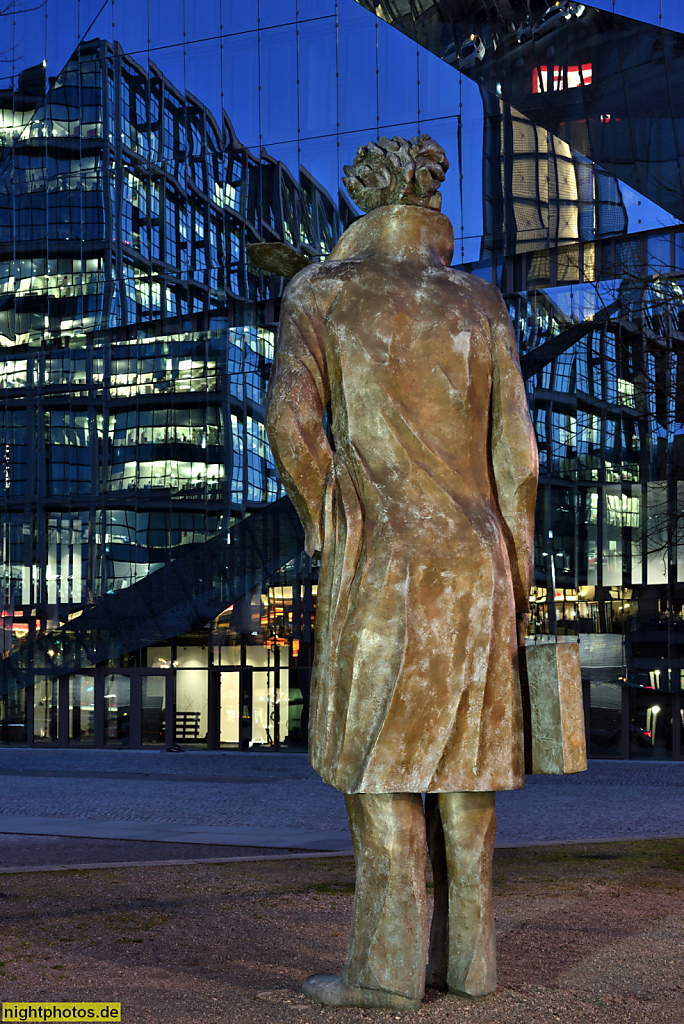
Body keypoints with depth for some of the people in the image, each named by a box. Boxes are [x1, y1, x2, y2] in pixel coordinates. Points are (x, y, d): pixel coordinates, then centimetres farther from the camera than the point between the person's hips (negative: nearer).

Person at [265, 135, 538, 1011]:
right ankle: (467, 954, 11)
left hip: (379, 556, -3)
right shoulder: (480, 306, 10)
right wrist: (514, 581, 12)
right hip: (475, 555, 4)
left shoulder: (317, 294, 3)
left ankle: (388, 966, -3)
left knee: (378, 751, -1)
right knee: (458, 751, 9)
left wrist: (325, 525, 0)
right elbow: (514, 455, 6)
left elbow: (291, 420, -13)